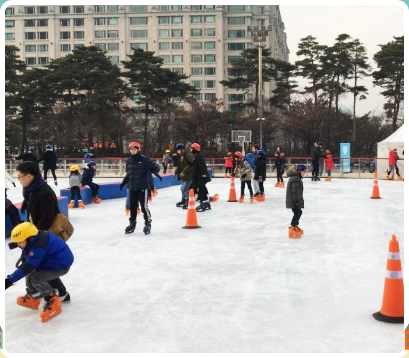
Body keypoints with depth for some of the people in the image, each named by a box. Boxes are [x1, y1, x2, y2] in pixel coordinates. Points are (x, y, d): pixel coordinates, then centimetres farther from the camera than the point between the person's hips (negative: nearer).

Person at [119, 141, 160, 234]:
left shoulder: (144, 159, -10)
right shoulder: (128, 161, 8)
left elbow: (156, 167, -14)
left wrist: (155, 170, -36)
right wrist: (124, 182, 21)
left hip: (143, 187, -6)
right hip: (132, 188, 6)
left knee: (144, 206, -4)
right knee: (132, 206, 13)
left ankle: (148, 223, 12)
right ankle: (132, 223, 28)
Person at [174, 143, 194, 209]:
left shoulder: (188, 155, -19)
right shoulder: (181, 155, 12)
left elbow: (191, 164, -29)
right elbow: (180, 165, 21)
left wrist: (184, 172, -30)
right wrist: (176, 172, 16)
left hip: (189, 175, -10)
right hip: (184, 175, 10)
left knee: (185, 189, -13)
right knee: (182, 188, 19)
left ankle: (189, 201, 0)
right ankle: (184, 200, 37)